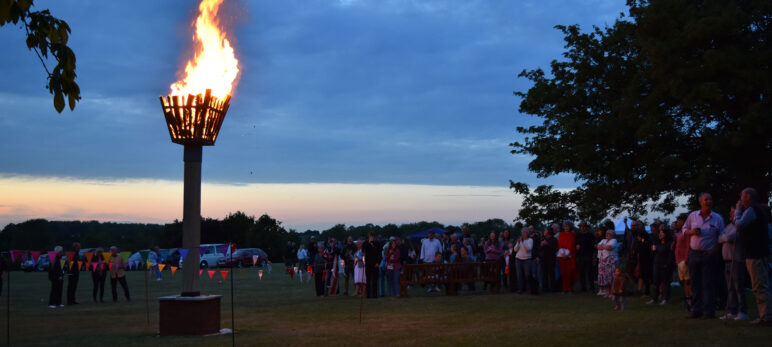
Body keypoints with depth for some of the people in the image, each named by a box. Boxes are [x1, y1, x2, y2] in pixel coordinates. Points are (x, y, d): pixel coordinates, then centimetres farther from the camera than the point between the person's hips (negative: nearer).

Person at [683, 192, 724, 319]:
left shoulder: (717, 218, 1)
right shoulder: (692, 216, 7)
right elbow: (685, 229, 16)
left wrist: (715, 250, -7)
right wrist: (691, 232, -7)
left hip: (709, 255, -2)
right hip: (694, 253, 3)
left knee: (708, 284, -3)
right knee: (695, 283, 5)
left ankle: (709, 311, -1)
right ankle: (696, 310, 11)